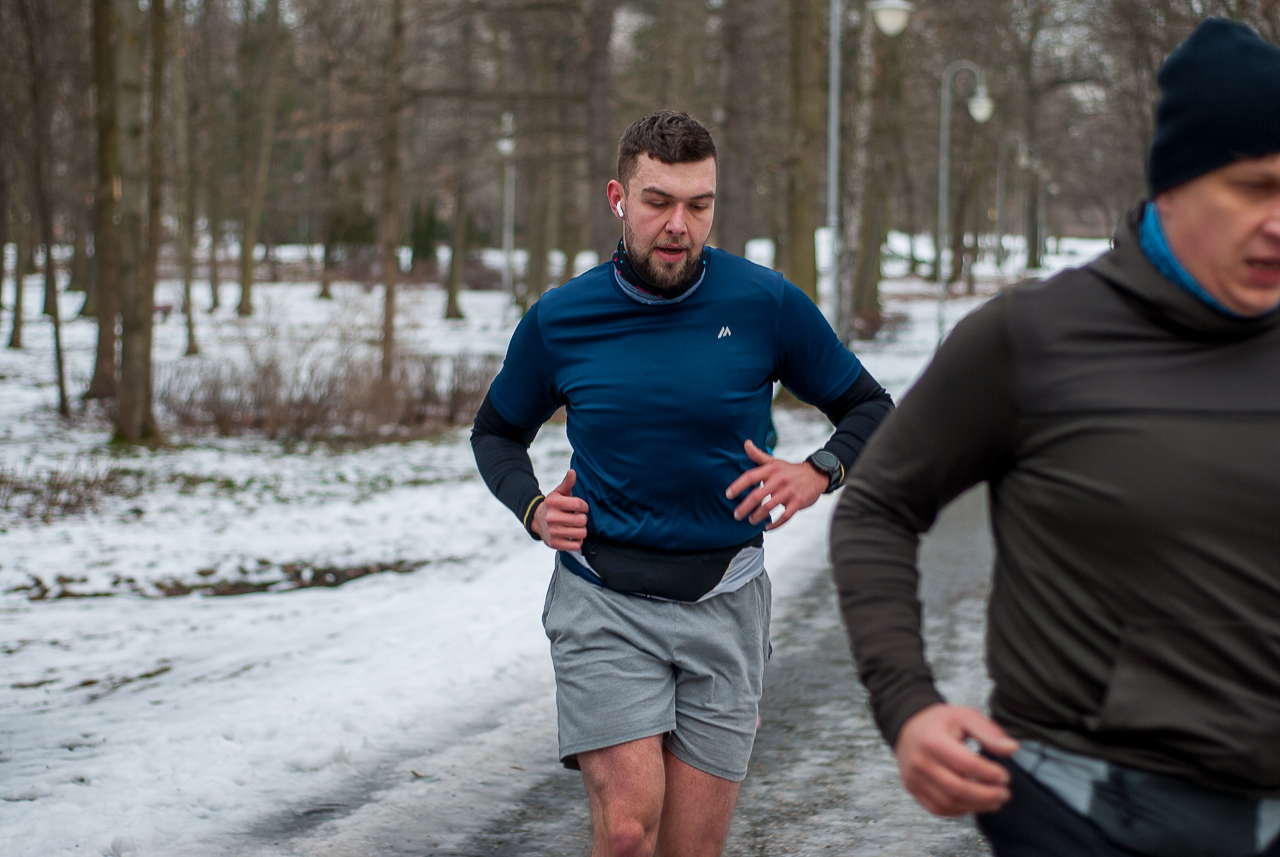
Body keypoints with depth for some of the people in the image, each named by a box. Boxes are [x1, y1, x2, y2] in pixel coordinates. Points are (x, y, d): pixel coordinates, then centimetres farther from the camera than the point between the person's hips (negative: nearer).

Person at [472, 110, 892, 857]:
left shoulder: (767, 304, -3)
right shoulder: (560, 319, 1)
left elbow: (871, 412, 8)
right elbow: (497, 432, 18)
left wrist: (817, 474, -12)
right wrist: (533, 508, -1)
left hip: (723, 602, 1)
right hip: (603, 598, 0)